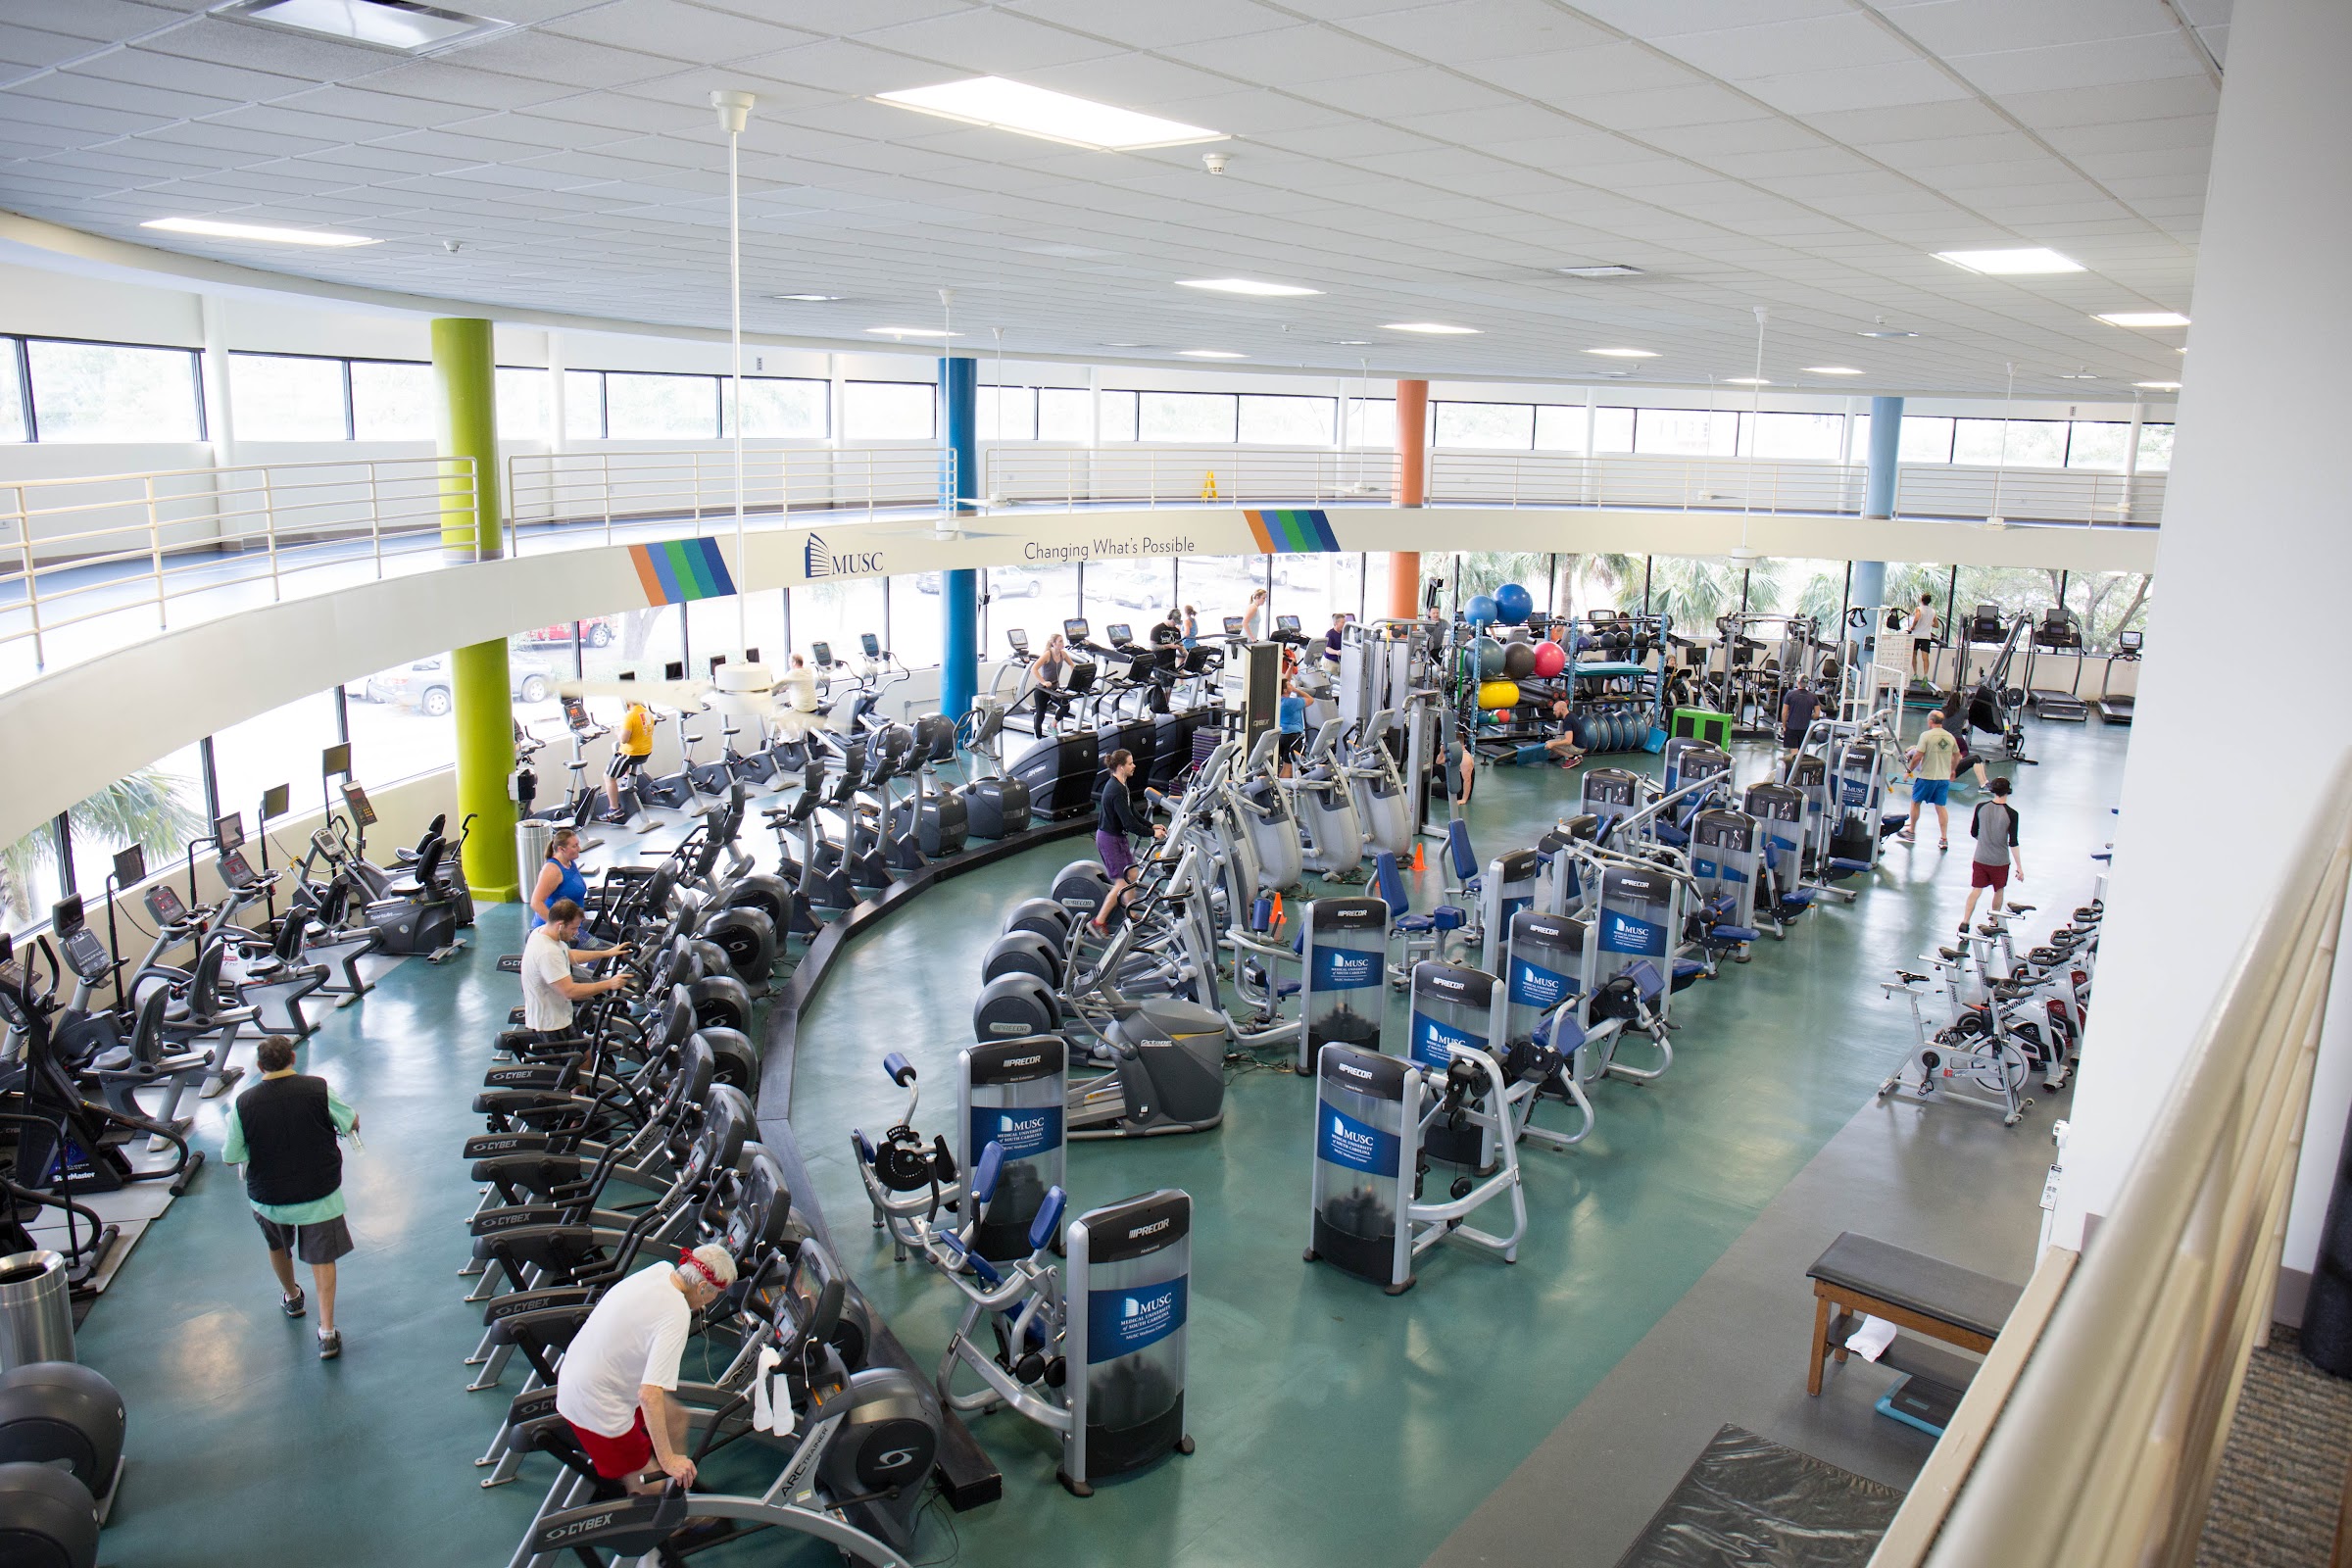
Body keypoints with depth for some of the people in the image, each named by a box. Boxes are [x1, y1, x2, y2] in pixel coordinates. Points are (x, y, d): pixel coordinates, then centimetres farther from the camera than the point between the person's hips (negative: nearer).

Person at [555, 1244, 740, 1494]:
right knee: (650, 1487, 4)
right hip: (595, 1406, -9)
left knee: (674, 1417, 18)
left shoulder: (659, 1271, -4)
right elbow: (650, 1394, -33)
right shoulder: (676, 1316, -28)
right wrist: (667, 1459, -27)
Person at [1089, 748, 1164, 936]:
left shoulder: (1120, 786, 7)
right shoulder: (1116, 790, -25)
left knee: (1132, 876, 15)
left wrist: (1152, 825, 6)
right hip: (1110, 839, -10)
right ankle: (1098, 922, 4)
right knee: (1122, 883, -4)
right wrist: (1152, 833, -19)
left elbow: (1132, 814, 14)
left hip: (1118, 837, 10)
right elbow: (1129, 822, -27)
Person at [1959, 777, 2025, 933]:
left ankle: (1965, 922, -7)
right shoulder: (2011, 813, -14)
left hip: (1980, 858, 2)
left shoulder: (1981, 807, -6)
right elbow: (2013, 843, -14)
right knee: (1999, 891, 18)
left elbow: (1973, 833, 3)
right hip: (2000, 861, -1)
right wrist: (2019, 867, -9)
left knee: (1975, 890, 6)